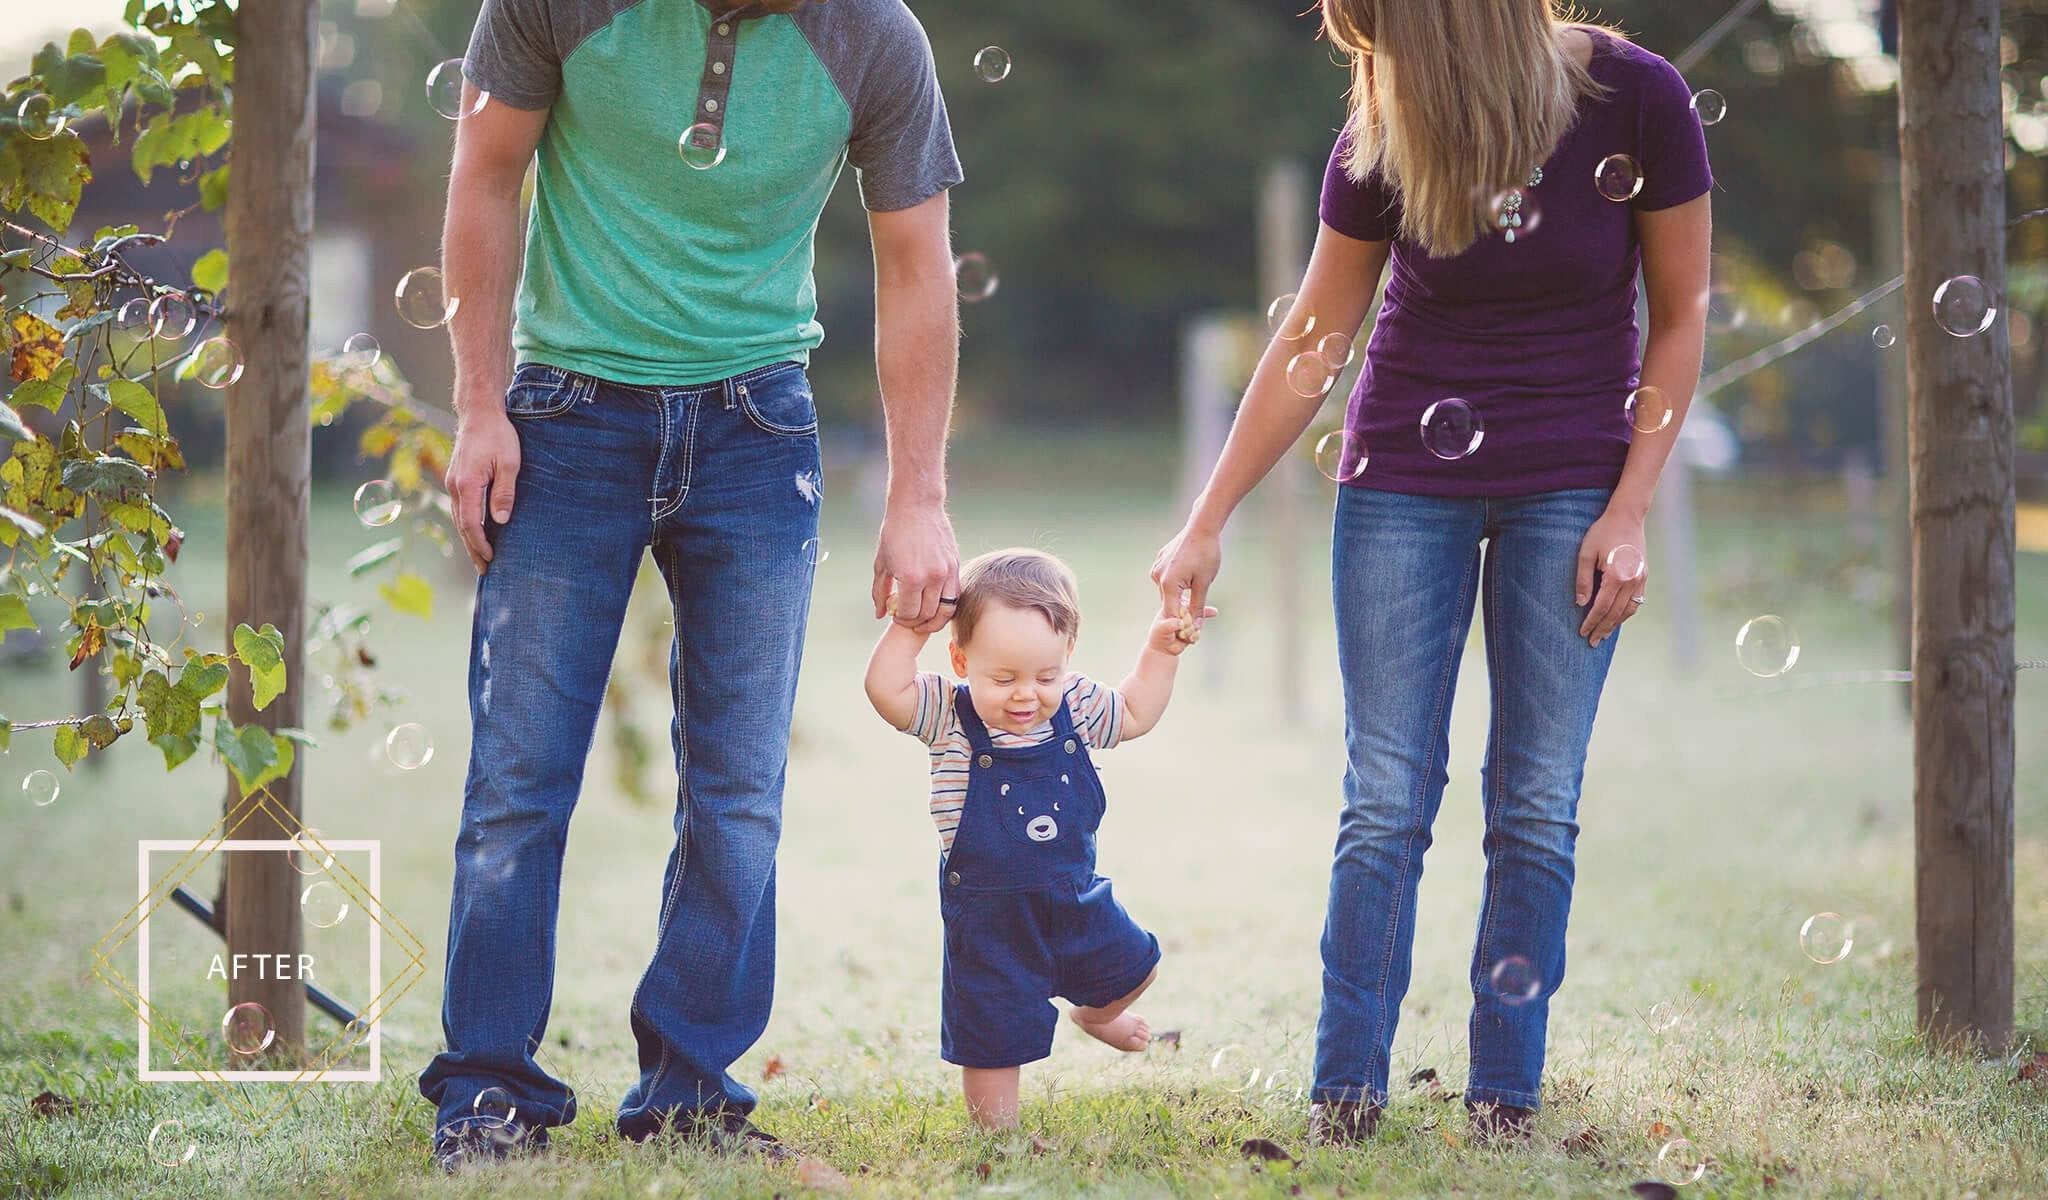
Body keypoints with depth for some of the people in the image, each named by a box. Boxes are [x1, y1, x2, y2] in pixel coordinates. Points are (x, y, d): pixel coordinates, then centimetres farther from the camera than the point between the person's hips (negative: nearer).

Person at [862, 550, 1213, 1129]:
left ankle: (1094, 1015, 56)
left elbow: (1134, 714, 16)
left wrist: (1160, 651, 7)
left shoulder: (1075, 708, -4)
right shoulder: (950, 718, -16)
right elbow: (886, 690, -32)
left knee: (1133, 968, 24)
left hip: (1076, 900, 5)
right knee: (993, 1037, 1)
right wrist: (912, 625, -32)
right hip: (990, 920, -5)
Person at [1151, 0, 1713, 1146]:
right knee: (1386, 800, -2)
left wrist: (1629, 513, -9)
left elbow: (1679, 317, -4)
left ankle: (1507, 1095, 7)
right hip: (1406, 479, 1)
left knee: (1537, 806, 0)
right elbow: (1312, 343, 1)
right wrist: (1208, 524, 2)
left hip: (1570, 487, -1)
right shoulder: (1385, 134, -8)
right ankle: (1346, 1093, 3)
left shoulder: (1638, 98, -14)